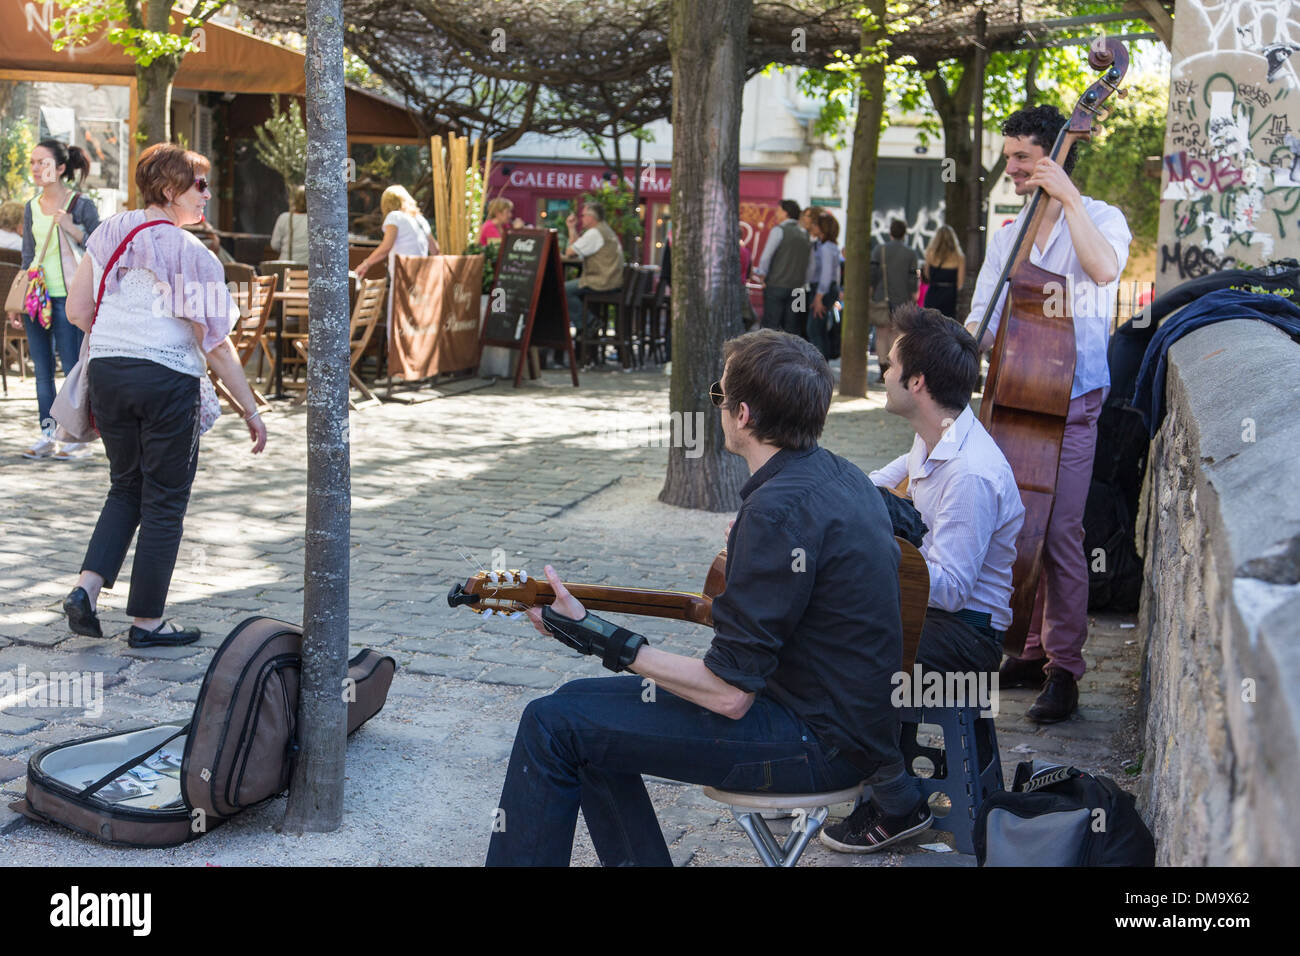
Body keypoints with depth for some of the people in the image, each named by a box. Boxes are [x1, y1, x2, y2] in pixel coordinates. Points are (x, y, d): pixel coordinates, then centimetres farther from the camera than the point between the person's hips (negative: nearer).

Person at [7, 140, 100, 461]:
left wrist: (71, 228, -20)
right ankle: (46, 436, 15)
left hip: (68, 297, -6)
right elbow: (28, 257, 16)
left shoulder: (81, 205, -5)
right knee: (42, 371, 8)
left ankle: (77, 438, 5)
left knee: (72, 369, -3)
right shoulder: (32, 208, 11)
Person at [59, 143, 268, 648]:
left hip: (106, 373, 5)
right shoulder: (191, 252, -10)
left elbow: (76, 312, 6)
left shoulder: (109, 233, 6)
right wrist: (251, 411, -4)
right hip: (168, 379, -5)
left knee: (125, 489, 21)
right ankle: (147, 621, 13)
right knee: (163, 502, 7)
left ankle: (86, 588, 6)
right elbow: (216, 344, -10)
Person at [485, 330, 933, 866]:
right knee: (584, 705, 14)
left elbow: (728, 695, -25)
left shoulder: (780, 509, -25)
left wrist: (600, 639, -19)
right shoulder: (840, 474, 4)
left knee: (553, 725, -11)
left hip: (816, 741, -10)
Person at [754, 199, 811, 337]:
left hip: (776, 285, -6)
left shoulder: (779, 230, -5)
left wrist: (762, 275, 1)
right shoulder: (805, 235, 13)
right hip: (796, 287, 6)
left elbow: (765, 257, -12)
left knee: (771, 326, -5)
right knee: (792, 327, 6)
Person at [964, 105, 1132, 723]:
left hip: (1070, 406, -5)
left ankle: (1065, 670, -2)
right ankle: (1033, 652, 19)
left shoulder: (1101, 218, 0)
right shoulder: (1008, 235, 16)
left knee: (1058, 534, -10)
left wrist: (1068, 197, -19)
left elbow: (1105, 268, -24)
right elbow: (982, 320, 14)